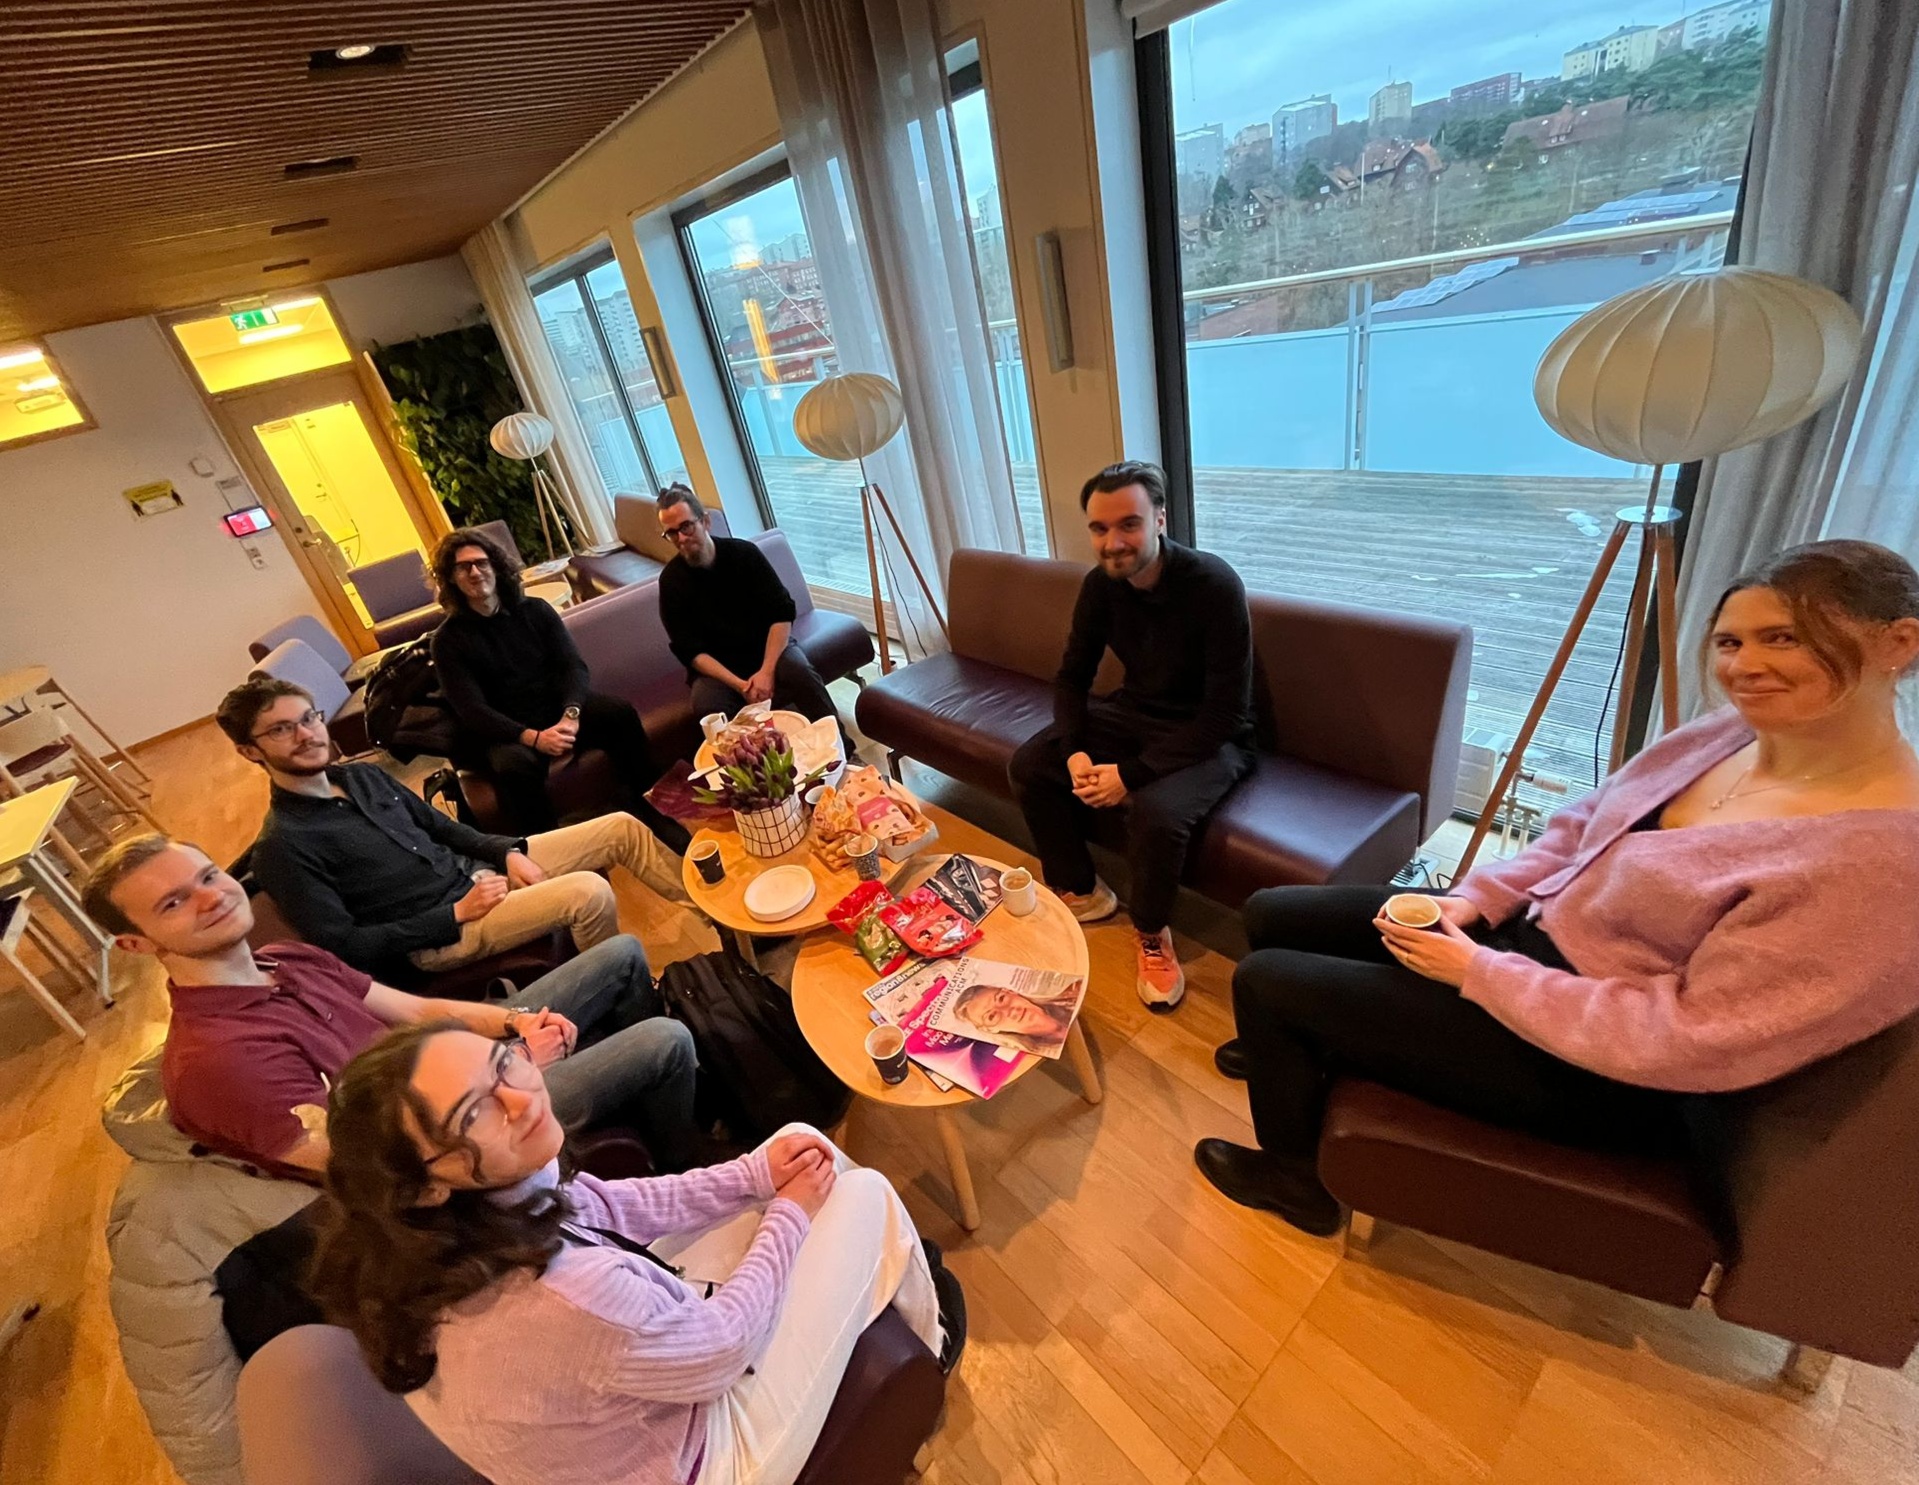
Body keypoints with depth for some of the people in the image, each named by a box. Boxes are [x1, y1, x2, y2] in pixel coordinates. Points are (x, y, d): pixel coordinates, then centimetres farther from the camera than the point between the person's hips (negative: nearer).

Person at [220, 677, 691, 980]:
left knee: (623, 828, 0)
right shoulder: (282, 846, -13)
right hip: (438, 935, -8)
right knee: (590, 893, -30)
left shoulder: (363, 775, 10)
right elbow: (345, 947, -15)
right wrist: (457, 913, -18)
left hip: (478, 870, 8)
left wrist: (509, 851, -1)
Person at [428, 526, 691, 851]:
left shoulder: (535, 609, 8)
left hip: (559, 707, 3)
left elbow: (574, 666, -2)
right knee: (514, 765, -37)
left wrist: (570, 714, -24)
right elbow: (472, 710, -11)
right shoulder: (448, 639, -1)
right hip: (506, 730, -3)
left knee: (621, 713, -24)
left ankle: (653, 814, -17)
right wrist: (532, 737, -29)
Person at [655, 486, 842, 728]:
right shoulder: (671, 580, -7)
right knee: (706, 706, -32)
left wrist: (766, 670, -25)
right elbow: (689, 650, -11)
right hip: (716, 665, 0)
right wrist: (738, 684, -26)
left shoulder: (744, 553, -8)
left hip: (768, 647, 0)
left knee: (800, 672, -31)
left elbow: (782, 612, -11)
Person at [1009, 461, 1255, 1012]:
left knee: (1156, 813, -34)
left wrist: (1132, 773, -29)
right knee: (1029, 767, -8)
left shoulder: (1214, 585, -26)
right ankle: (1081, 891, 12)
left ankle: (1152, 934, -2)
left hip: (1208, 736, -6)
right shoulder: (1101, 584, -8)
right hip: (1134, 713, 6)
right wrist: (1074, 751, -17)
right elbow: (1072, 676, 2)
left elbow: (1226, 714, -26)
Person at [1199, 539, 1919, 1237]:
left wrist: (1479, 971, -22)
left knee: (1266, 980, -8)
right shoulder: (1720, 735, -2)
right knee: (1273, 915, 10)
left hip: (1600, 1074, -8)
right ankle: (1300, 1051, 42)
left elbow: (1689, 1040, -27)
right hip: (1530, 933, 8)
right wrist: (1472, 900, -5)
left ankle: (1294, 1175, 20)